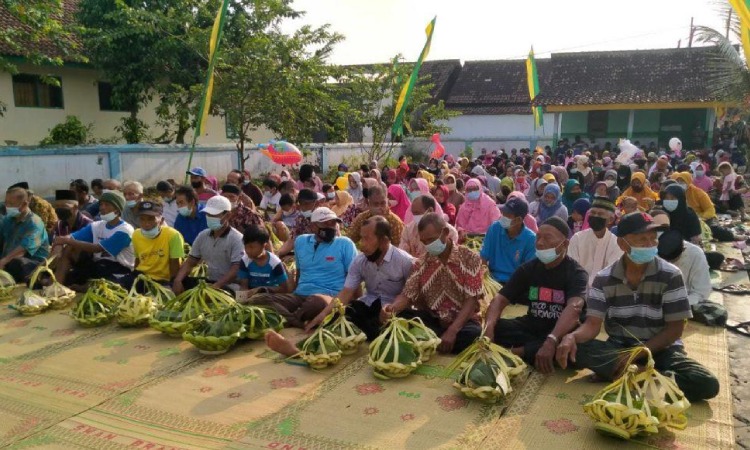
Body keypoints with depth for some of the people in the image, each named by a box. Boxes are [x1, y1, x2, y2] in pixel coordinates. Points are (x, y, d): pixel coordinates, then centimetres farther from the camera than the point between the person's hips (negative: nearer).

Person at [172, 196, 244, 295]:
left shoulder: (237, 239, -11)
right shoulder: (202, 235, 9)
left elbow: (236, 270, -19)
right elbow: (190, 262, 12)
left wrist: (216, 286, -32)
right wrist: (177, 280, -8)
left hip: (228, 286, -6)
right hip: (208, 281, 7)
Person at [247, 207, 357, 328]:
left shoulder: (345, 244, 2)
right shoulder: (301, 241, 15)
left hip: (329, 297, -5)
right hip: (299, 296, 5)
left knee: (317, 302, -43)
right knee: (256, 299, -18)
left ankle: (287, 320, -16)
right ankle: (301, 325, -34)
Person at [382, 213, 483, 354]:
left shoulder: (470, 259, -9)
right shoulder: (421, 263, 4)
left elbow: (471, 300, -15)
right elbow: (407, 295, -1)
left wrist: (452, 331, -28)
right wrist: (392, 308, -26)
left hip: (462, 321, -2)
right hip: (431, 320, 2)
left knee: (473, 334, -36)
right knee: (397, 318, -22)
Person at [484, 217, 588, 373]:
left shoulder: (576, 273, -13)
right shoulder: (528, 268, 2)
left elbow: (574, 308, -32)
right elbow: (500, 299, -5)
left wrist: (551, 341, -49)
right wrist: (489, 325, -28)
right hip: (531, 326, 4)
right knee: (495, 328, -21)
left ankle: (515, 352, -27)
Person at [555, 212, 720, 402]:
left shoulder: (670, 275, -9)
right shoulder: (604, 279, -5)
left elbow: (675, 329, -8)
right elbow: (592, 325, -10)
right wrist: (571, 336, -33)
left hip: (660, 349, 0)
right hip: (618, 348, 1)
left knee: (707, 384, -28)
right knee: (572, 349, -28)